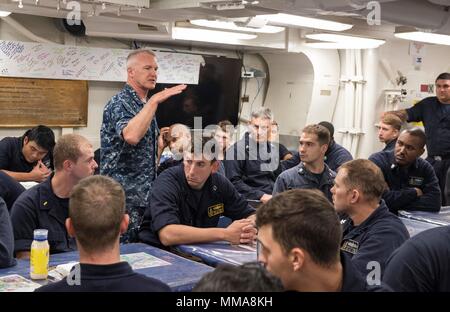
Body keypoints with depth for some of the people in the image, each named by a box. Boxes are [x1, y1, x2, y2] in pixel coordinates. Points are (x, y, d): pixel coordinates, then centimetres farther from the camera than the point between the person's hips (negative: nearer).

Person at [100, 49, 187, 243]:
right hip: (124, 198, -9)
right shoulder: (120, 103, -11)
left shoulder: (146, 106, 15)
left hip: (145, 196, 9)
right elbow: (131, 136, -33)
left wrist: (162, 141, 11)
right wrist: (154, 101, -27)